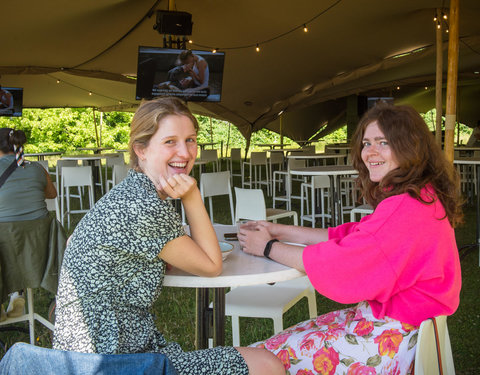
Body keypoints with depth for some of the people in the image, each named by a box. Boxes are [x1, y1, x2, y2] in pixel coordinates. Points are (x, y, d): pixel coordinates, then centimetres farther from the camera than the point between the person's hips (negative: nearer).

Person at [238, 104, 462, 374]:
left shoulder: (408, 208, -24)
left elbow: (338, 263, -22)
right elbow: (348, 237, 10)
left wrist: (268, 247, -9)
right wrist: (281, 231, 5)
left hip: (393, 339, -10)